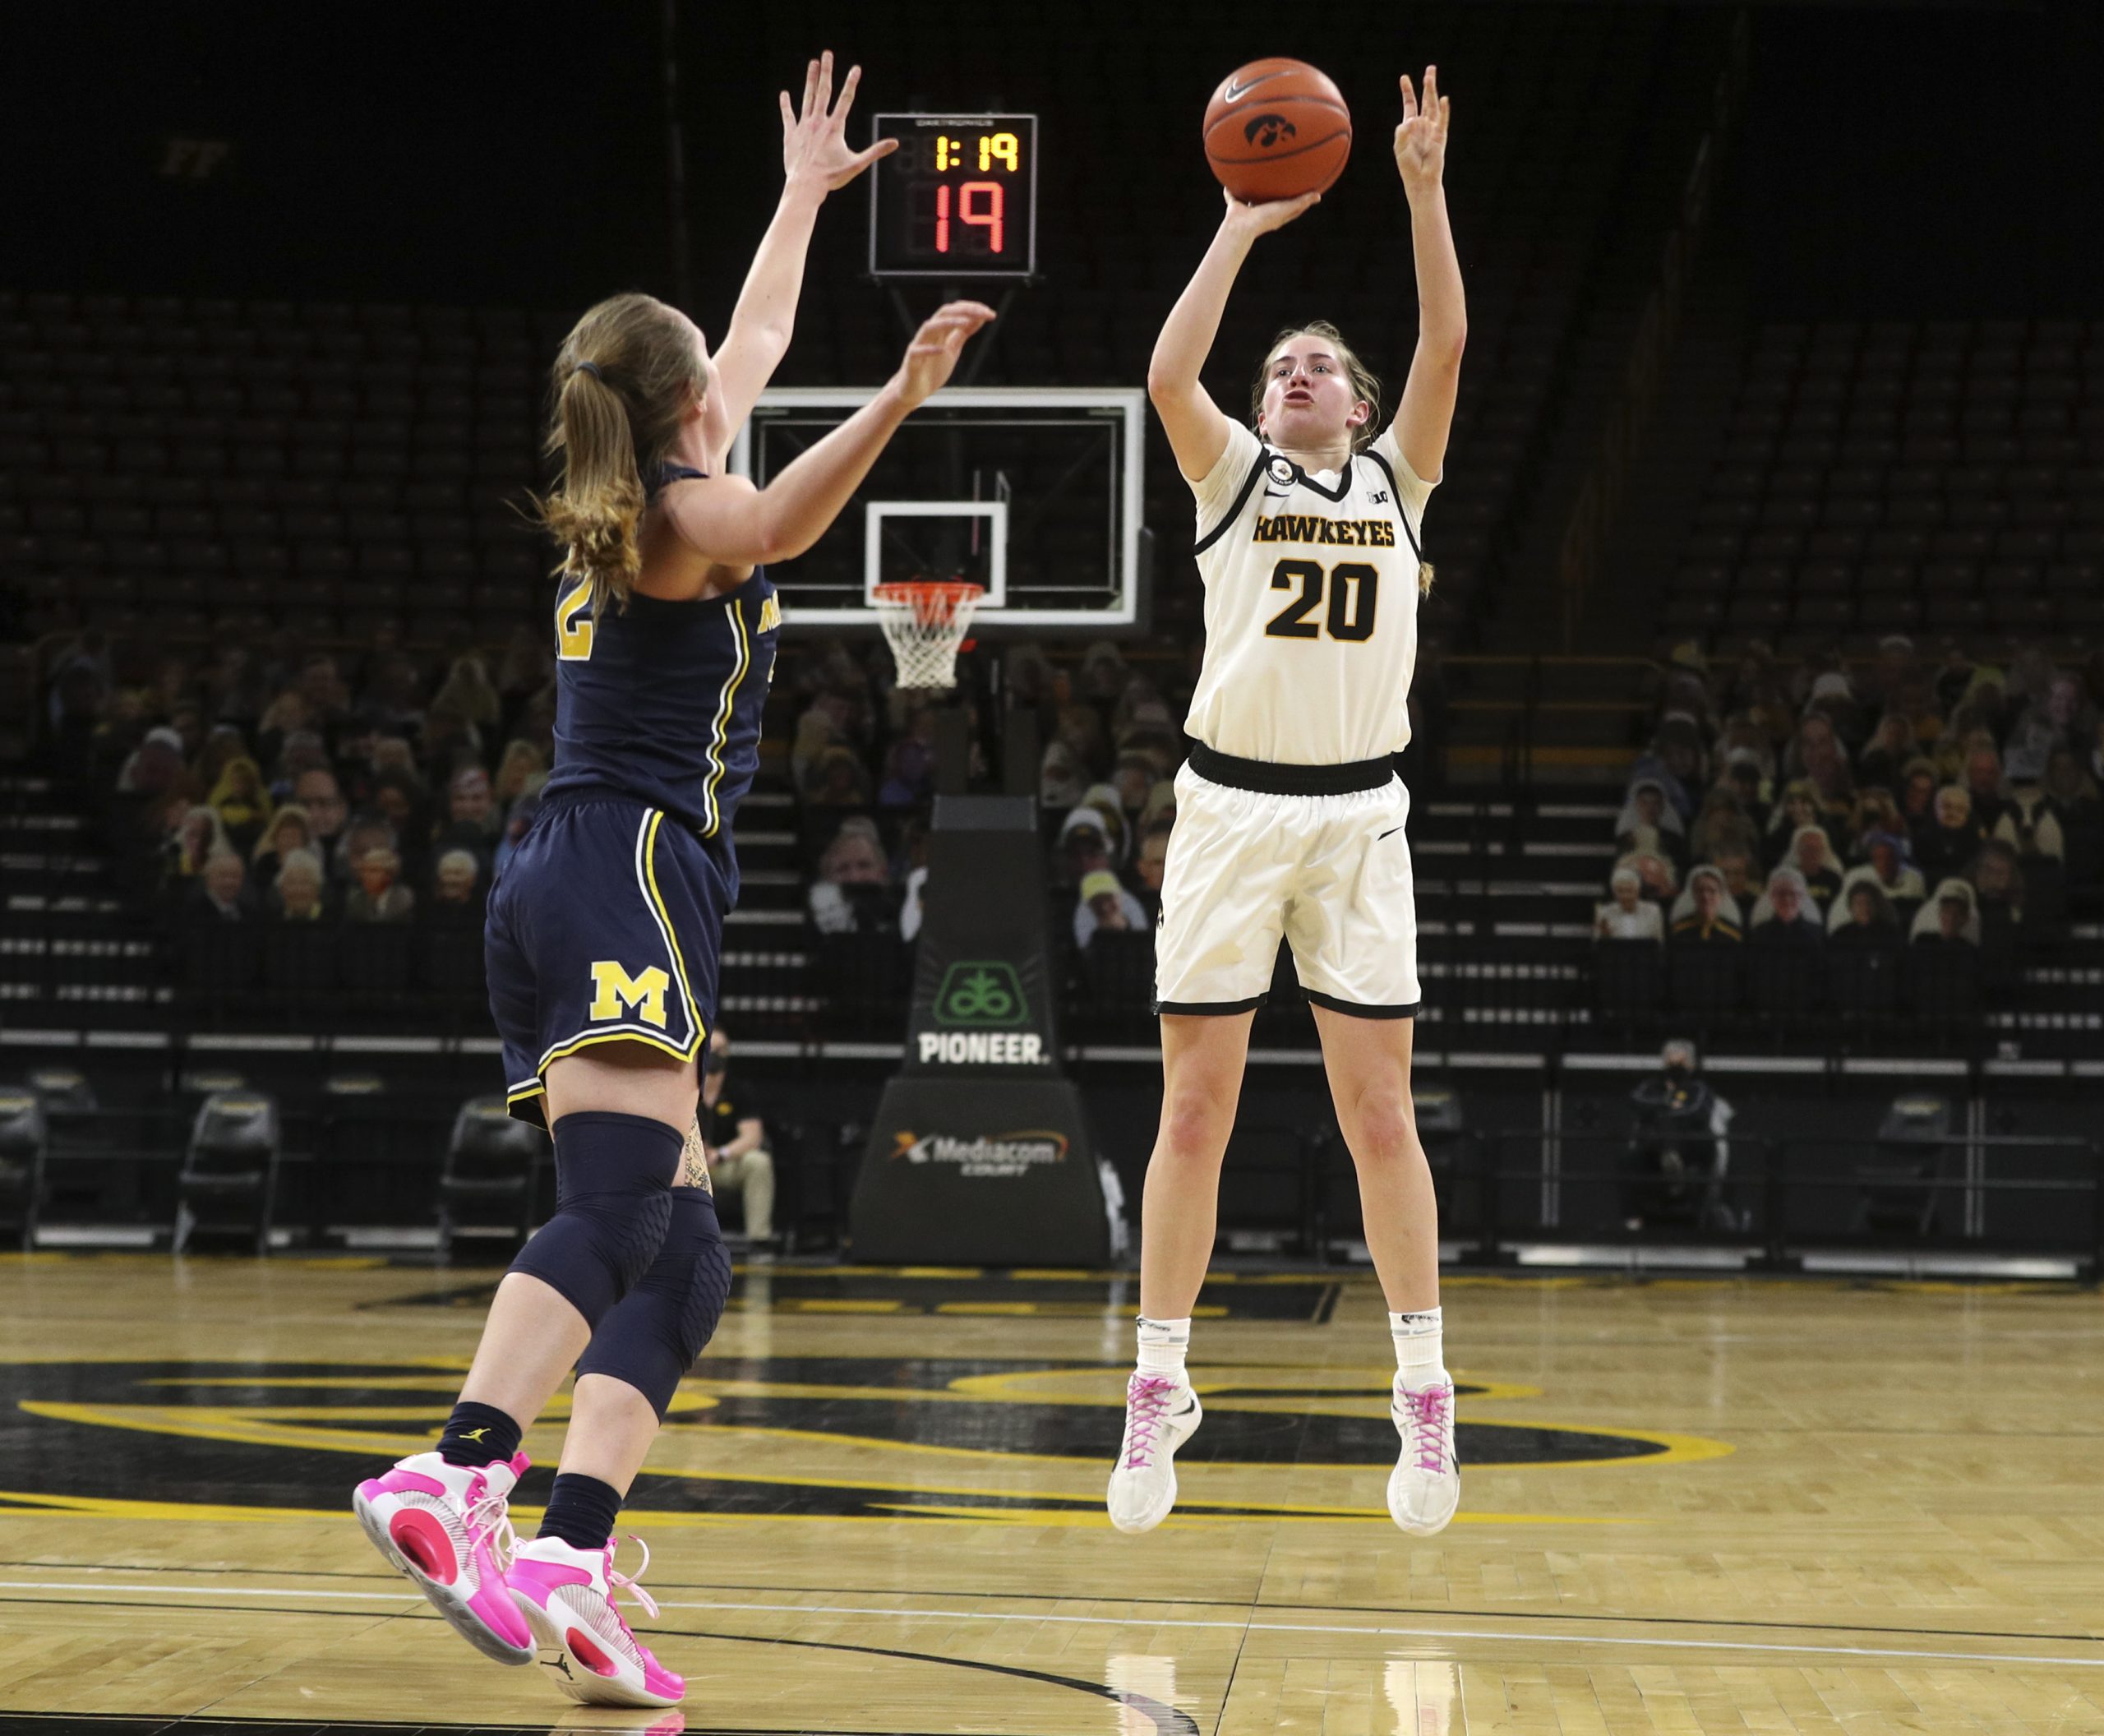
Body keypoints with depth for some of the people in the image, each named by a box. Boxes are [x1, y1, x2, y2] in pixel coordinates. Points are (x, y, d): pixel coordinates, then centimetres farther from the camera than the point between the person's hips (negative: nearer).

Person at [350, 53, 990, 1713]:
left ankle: (569, 1563, -17)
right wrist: (898, 397, -38)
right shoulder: (687, 505, 1)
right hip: (630, 873, -9)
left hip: (569, 891, 9)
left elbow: (756, 339, 41)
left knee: (677, 1261, 0)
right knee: (619, 1211, -27)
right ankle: (460, 1471, -48)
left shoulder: (632, 499, 24)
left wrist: (806, 193, 53)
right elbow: (776, 526, -25)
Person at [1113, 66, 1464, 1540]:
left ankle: (1425, 1395, 6)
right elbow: (1169, 373, -10)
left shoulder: (1396, 478, 12)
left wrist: (1423, 192, -9)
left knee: (1380, 1111, 0)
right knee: (1195, 1110, 0)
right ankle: (1159, 1390, 7)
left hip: (1358, 815, 1)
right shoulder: (1234, 472, 8)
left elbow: (1448, 344, -2)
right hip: (1231, 804, -1)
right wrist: (1244, 227, -8)